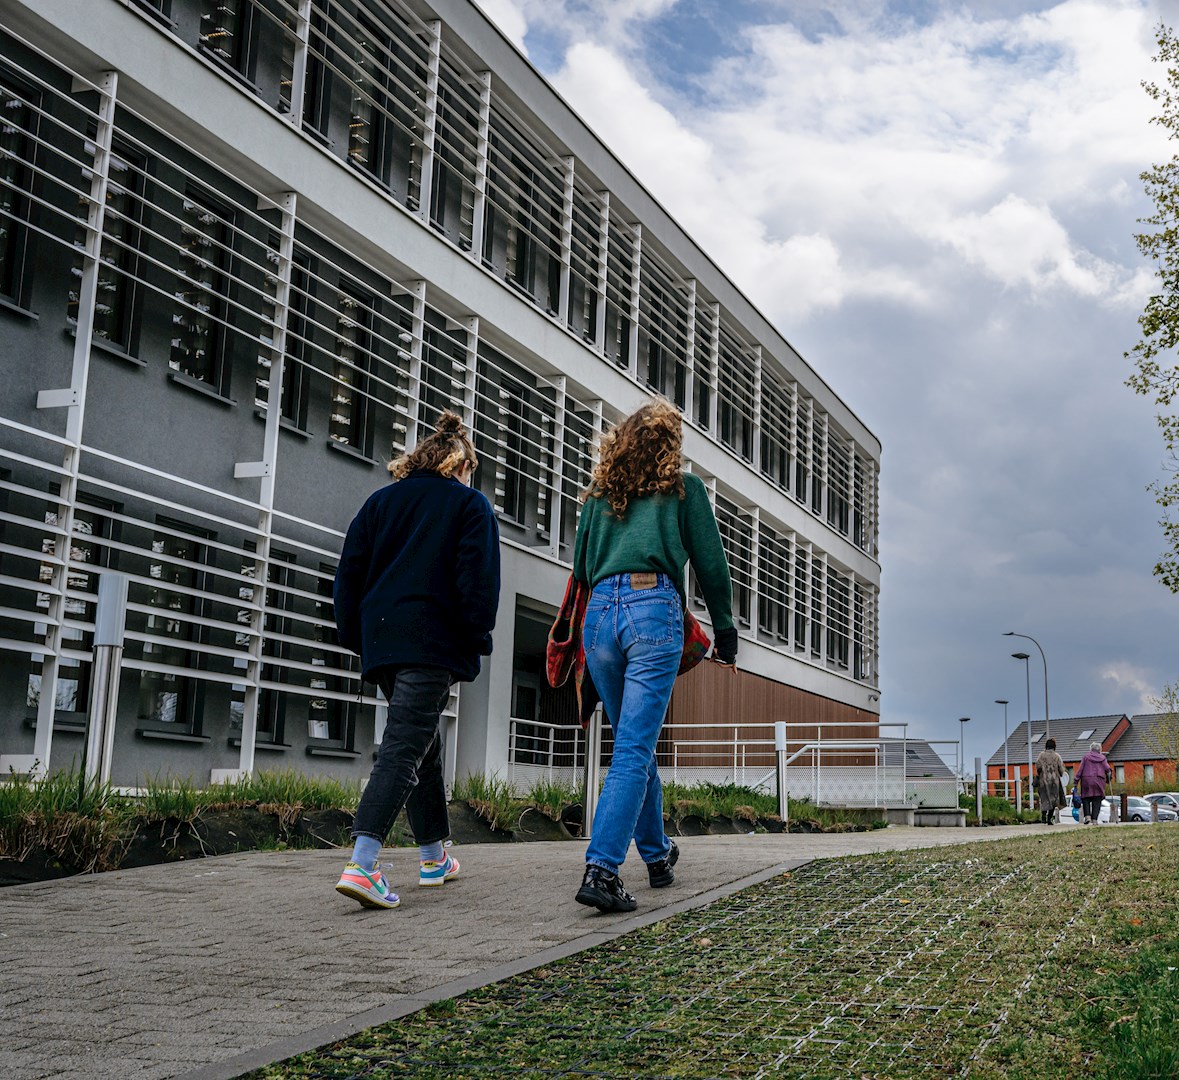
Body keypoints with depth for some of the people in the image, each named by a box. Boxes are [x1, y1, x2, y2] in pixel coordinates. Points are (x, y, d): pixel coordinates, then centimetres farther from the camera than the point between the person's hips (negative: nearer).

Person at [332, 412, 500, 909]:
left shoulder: (380, 500, 18)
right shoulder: (470, 504, 5)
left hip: (381, 639, 6)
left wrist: (354, 635, 17)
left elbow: (349, 571, 14)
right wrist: (478, 638, -1)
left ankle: (434, 858, 25)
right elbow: (478, 579, -7)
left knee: (424, 742, 18)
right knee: (404, 748, -12)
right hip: (433, 643, -6)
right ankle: (361, 864, -26)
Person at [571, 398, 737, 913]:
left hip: (600, 612, 4)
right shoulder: (684, 488, 10)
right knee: (635, 749, -7)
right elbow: (711, 565, 9)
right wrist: (724, 633, 18)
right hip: (654, 609, -4)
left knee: (636, 744, 18)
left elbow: (580, 566, 21)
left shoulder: (600, 493, 20)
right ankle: (601, 869, -18)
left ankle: (657, 855, 28)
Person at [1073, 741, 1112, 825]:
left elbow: (1080, 769, 0)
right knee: (1097, 801, 5)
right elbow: (1107, 769, -1)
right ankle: (1094, 819, -1)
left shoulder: (1086, 757, 4)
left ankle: (1087, 816, -10)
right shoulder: (1102, 757, 8)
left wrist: (1076, 780, 2)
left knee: (1086, 799, 7)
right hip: (1099, 782, 1)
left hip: (1087, 780, -1)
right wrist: (1108, 778, 13)